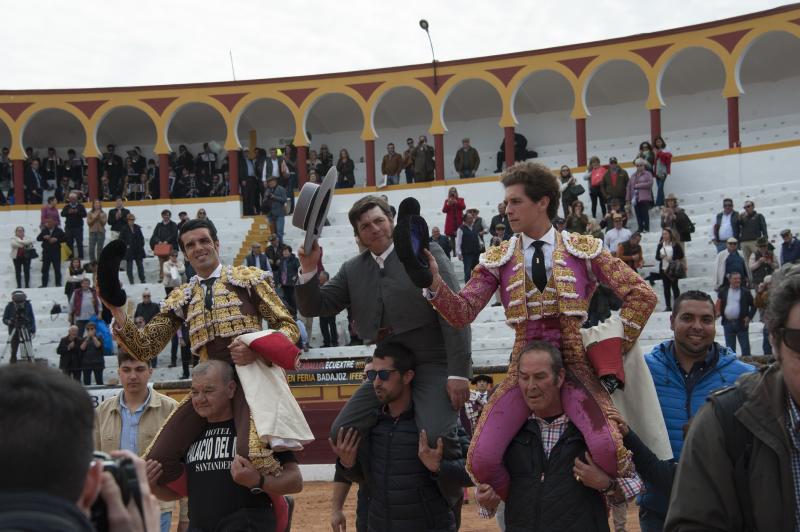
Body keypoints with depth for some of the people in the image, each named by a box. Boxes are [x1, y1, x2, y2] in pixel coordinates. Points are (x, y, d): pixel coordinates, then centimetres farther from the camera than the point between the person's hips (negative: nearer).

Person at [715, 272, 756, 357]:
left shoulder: (745, 292, 2)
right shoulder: (723, 291, 8)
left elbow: (753, 305, 6)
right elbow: (719, 304, 11)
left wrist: (749, 316, -6)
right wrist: (718, 312, -8)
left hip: (741, 323, -2)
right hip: (727, 323, 2)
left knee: (745, 347, -1)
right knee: (730, 347, 8)